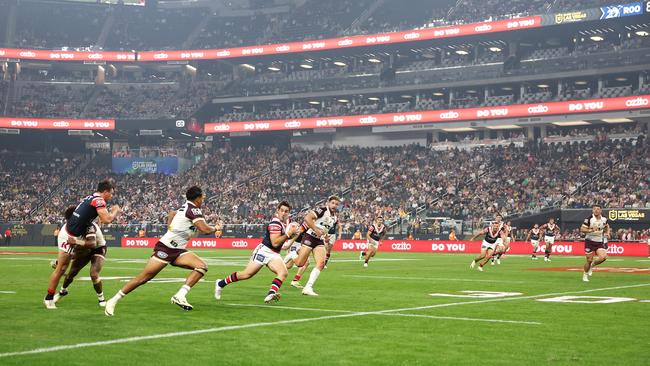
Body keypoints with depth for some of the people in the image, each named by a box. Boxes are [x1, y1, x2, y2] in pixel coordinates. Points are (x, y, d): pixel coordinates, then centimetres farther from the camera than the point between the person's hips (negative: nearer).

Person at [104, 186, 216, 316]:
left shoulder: (186, 207, 15)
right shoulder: (193, 209, -12)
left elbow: (171, 214, 36)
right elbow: (205, 229, -22)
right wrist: (214, 228, -3)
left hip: (178, 251, 9)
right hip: (165, 248, -9)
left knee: (202, 266, -11)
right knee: (144, 277, -8)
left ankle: (180, 296, -17)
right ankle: (113, 301, 3)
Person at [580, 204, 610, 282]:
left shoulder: (604, 219, 1)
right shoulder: (589, 219, -13)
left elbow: (607, 226, 24)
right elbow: (582, 229, -15)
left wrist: (607, 232, 5)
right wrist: (591, 230, -29)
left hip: (600, 242, 3)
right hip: (590, 241, -3)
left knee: (603, 257, -18)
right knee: (589, 260, -2)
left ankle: (592, 265, 14)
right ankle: (585, 274, 23)